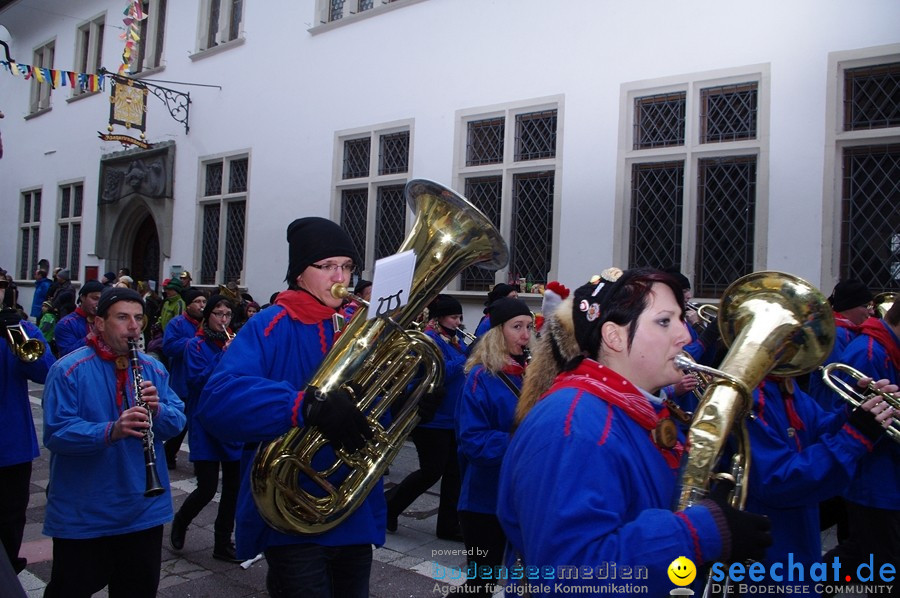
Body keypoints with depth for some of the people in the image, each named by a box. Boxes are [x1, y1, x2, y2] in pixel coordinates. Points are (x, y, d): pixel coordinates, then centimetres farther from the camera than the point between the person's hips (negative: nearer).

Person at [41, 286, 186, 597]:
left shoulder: (154, 369, 4)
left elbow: (177, 422, 1)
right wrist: (110, 431, -34)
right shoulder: (68, 370, -11)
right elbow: (55, 433, -19)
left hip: (144, 509, 4)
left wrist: (158, 410, -21)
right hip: (82, 514, -4)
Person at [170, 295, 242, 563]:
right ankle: (180, 521, 26)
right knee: (207, 488, -5)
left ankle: (223, 543, 21)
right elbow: (197, 380, -16)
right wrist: (224, 356, -23)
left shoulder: (234, 343, 9)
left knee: (234, 485, 6)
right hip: (206, 424, -4)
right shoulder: (196, 345, -3)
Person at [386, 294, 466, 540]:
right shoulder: (429, 340, -15)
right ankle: (388, 506, 17)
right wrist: (468, 356, -27)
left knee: (454, 471, 10)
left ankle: (449, 525, 19)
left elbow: (464, 371, 16)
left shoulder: (453, 338, 12)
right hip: (432, 418, -9)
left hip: (454, 416, 9)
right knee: (432, 472, -3)